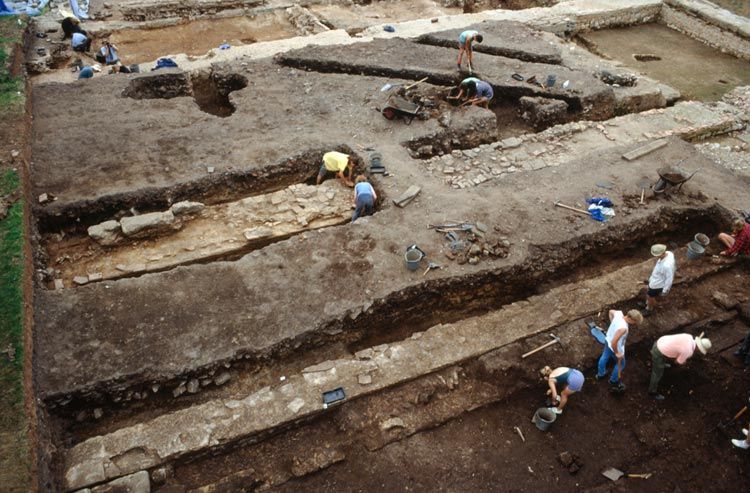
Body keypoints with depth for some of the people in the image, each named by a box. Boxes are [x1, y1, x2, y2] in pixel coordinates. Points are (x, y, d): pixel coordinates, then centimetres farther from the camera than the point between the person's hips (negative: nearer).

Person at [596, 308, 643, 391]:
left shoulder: (618, 313, -22)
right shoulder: (623, 328, -43)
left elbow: (611, 311, 3)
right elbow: (614, 343, -41)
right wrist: (617, 353, -24)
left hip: (608, 341, 7)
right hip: (616, 348, -7)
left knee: (604, 357, 32)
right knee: (620, 365, 23)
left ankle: (600, 374, 58)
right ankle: (614, 381, 48)